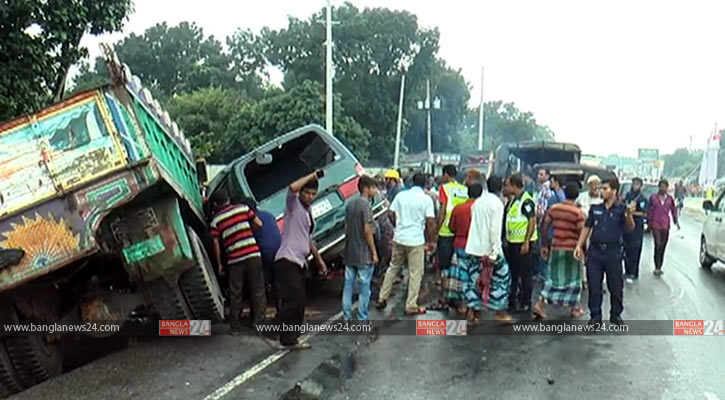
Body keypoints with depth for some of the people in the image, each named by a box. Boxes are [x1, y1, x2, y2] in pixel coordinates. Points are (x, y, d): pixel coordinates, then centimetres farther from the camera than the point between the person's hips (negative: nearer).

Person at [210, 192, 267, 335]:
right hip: (253, 254, 0)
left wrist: (219, 264, 8)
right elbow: (259, 224, 7)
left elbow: (216, 244, 1)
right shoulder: (243, 208, 6)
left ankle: (235, 327, 15)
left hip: (234, 259, 0)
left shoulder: (215, 220, 5)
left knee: (235, 294, 9)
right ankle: (258, 321, 7)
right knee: (257, 289, 8)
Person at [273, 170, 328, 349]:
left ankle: (291, 339, 18)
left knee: (298, 301, 10)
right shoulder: (293, 204, -3)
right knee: (293, 299, -15)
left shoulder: (309, 212, 20)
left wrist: (319, 259, 27)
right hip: (287, 260, -9)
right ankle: (288, 339, -9)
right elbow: (292, 187, -27)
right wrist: (313, 176, -16)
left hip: (300, 262, 9)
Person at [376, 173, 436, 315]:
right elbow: (431, 222, -12)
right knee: (416, 273, 6)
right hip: (416, 240, -4)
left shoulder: (401, 195, 4)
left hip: (399, 238, 4)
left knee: (393, 268, 18)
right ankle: (411, 306, 9)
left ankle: (382, 299, 23)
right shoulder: (426, 199, -7)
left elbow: (392, 215, 8)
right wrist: (431, 241, -1)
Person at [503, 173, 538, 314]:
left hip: (523, 243, -9)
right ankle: (511, 300, 27)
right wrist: (507, 240, 18)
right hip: (512, 242, 9)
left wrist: (526, 243, -22)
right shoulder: (513, 200, 12)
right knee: (513, 273, 16)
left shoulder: (526, 201, -16)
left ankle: (526, 303, 11)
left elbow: (532, 222, -20)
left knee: (525, 274, 1)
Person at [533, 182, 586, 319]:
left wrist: (544, 245, 9)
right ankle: (575, 308, 23)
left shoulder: (554, 208, 0)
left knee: (553, 277, 12)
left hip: (556, 248, 3)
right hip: (572, 249, -3)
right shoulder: (577, 212, -11)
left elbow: (544, 228, 1)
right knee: (573, 278, 13)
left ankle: (540, 304, 1)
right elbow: (581, 233, -11)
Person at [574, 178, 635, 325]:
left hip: (613, 253, -3)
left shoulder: (621, 209, -5)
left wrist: (629, 215, -38)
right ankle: (595, 317, 16)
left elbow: (630, 227, -18)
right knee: (594, 287, 6)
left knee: (615, 286, 10)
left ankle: (616, 314, 27)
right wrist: (579, 245, 3)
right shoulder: (595, 208, 6)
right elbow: (587, 228, 10)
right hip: (595, 252, 3)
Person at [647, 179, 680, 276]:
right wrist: (649, 221, 2)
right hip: (656, 225, -3)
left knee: (663, 247, 7)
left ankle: (659, 267, 16)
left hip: (666, 226, 3)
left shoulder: (670, 198, 7)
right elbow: (650, 210, 3)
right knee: (658, 245, -13)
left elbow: (673, 210, 13)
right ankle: (657, 268, -9)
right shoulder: (653, 197, 0)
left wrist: (676, 221, 6)